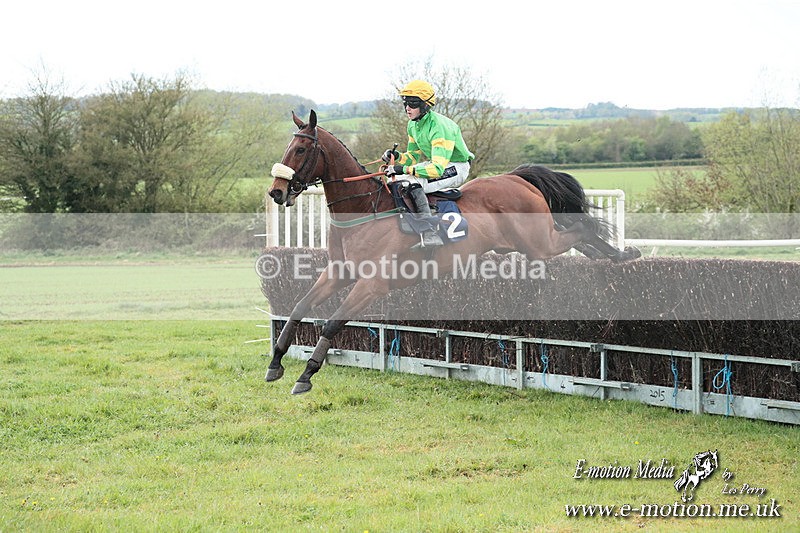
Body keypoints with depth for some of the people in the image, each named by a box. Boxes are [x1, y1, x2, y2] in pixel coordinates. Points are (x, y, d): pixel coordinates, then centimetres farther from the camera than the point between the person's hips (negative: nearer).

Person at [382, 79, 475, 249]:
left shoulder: (439, 127, -28)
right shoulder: (413, 125, 1)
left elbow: (437, 168, -36)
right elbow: (413, 155, 12)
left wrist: (405, 169, -40)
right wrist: (397, 157, -11)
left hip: (456, 168, -10)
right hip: (436, 163, 10)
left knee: (412, 183, -31)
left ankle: (431, 234, -36)